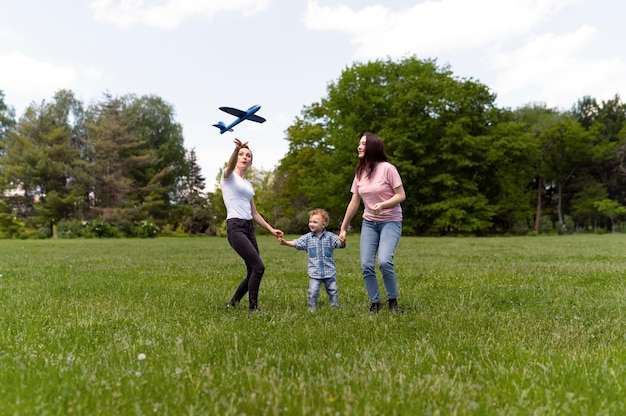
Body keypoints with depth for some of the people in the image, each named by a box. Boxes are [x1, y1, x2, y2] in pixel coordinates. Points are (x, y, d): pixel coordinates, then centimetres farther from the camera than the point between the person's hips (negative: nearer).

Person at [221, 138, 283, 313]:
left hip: (249, 228, 7)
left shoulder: (248, 184, 22)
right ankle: (253, 308, -2)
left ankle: (233, 302, 28)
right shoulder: (229, 176, 3)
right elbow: (230, 165, -24)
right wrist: (236, 149, -44)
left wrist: (271, 229, 18)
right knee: (258, 267, -15)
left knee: (253, 272, 7)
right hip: (235, 227, -7)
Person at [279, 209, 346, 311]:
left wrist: (342, 242, -36)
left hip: (329, 271, 0)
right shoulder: (307, 237, 2)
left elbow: (339, 243, -12)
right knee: (313, 291, -7)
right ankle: (312, 308, 10)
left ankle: (334, 306, 28)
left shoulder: (330, 236, -2)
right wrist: (285, 242, -20)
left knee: (333, 290, 10)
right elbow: (296, 243, -3)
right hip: (314, 272, 0)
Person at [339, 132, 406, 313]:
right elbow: (354, 203, 11)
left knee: (384, 261, -21)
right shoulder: (360, 173, 7)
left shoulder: (387, 168, -10)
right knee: (366, 265, -4)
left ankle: (393, 301, 3)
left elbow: (401, 195, -9)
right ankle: (375, 303, 14)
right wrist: (343, 228, 12)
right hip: (369, 223, 5)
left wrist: (382, 205, -26)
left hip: (391, 222, -5)